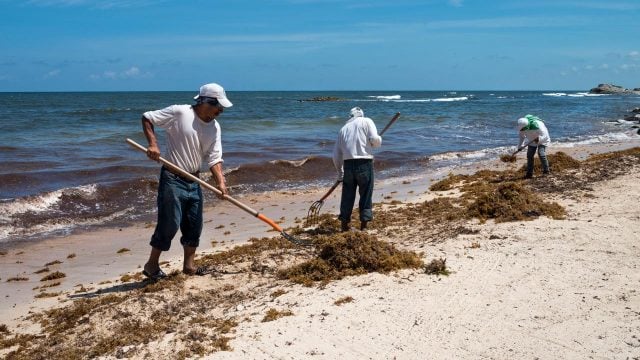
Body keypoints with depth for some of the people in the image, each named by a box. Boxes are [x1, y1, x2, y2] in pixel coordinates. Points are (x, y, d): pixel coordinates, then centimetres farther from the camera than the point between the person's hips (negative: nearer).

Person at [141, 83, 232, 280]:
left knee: (194, 225, 9)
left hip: (194, 181, 7)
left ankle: (189, 265, 22)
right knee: (169, 223, -5)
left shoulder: (214, 127, 4)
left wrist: (220, 181, -13)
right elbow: (147, 118, -8)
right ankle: (151, 264, 11)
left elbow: (214, 158, 2)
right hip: (173, 179, -7)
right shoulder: (179, 113, -14)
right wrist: (153, 144, -20)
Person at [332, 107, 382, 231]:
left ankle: (344, 223, 18)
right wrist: (379, 140, 16)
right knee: (366, 194, 7)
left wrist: (340, 173, 28)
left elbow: (336, 155, 19)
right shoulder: (366, 121, 8)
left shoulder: (343, 129, 20)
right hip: (364, 163, -3)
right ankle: (364, 224, 11)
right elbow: (375, 140, -8)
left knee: (347, 194, 12)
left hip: (348, 164, 3)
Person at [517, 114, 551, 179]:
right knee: (529, 155, 0)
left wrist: (539, 139, -53)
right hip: (532, 141, 6)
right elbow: (522, 136, -2)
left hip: (542, 140, -6)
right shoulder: (522, 127, -22)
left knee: (541, 154, -22)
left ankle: (546, 170, -9)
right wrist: (520, 146, -8)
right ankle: (529, 173, 7)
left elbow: (545, 136, -33)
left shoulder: (537, 125, -40)